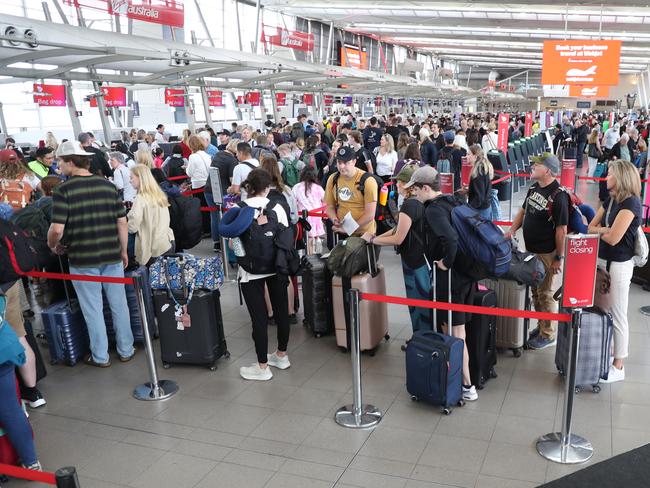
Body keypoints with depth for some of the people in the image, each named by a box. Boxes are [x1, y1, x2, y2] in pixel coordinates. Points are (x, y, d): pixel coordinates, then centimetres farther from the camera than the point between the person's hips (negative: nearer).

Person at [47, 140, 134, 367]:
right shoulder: (108, 186, 2)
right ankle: (126, 350, 25)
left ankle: (100, 356, 21)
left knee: (92, 308, 9)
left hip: (82, 259, -3)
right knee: (118, 304, 13)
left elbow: (57, 229, -16)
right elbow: (122, 222, 3)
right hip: (112, 255, 4)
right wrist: (123, 251, 13)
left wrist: (52, 246, 5)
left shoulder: (63, 190, -10)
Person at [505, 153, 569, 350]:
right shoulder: (534, 188, 5)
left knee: (546, 294, 4)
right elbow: (523, 211, 17)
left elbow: (561, 230, -19)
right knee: (535, 291, 19)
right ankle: (540, 326, 35)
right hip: (530, 249, 8)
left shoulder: (558, 196, -21)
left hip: (547, 254, -8)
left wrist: (559, 257, -16)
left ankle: (548, 335, 18)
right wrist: (511, 230, 2)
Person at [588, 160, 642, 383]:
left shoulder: (630, 203, -17)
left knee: (618, 316, 2)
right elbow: (591, 227, 9)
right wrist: (605, 229, -9)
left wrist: (598, 230, -4)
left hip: (619, 265, -8)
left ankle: (618, 367, 13)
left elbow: (613, 238, -21)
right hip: (601, 260, 8)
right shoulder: (611, 199, 7)